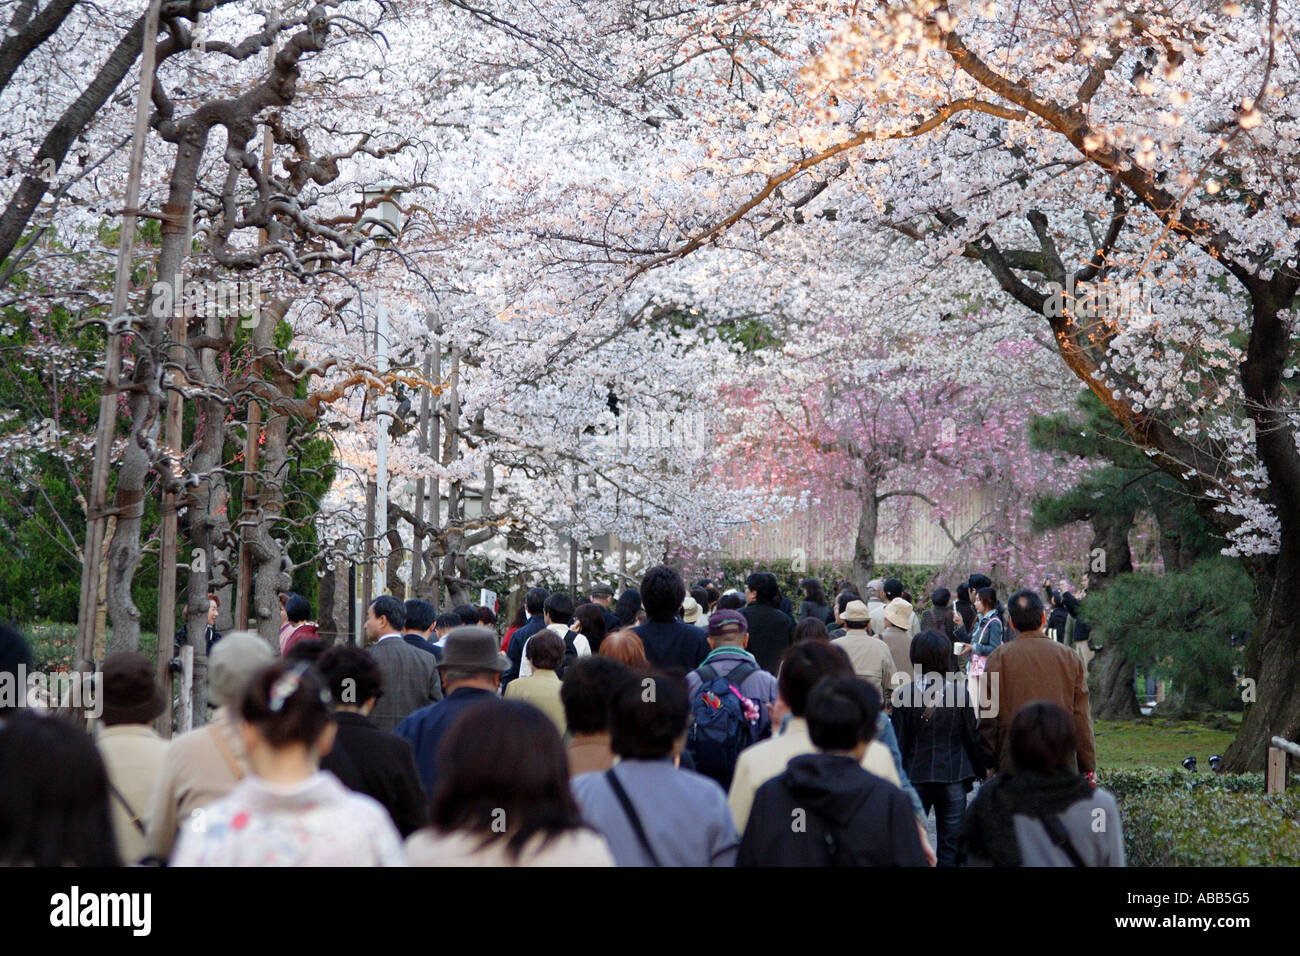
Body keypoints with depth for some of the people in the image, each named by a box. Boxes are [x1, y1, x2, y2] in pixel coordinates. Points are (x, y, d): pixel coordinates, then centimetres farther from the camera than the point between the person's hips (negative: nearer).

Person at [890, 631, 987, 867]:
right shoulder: (959, 692, -8)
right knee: (950, 845, 8)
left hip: (915, 778, 0)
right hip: (953, 777, 0)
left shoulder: (904, 694, -9)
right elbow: (972, 738, 0)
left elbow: (898, 741, -5)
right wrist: (981, 770, 14)